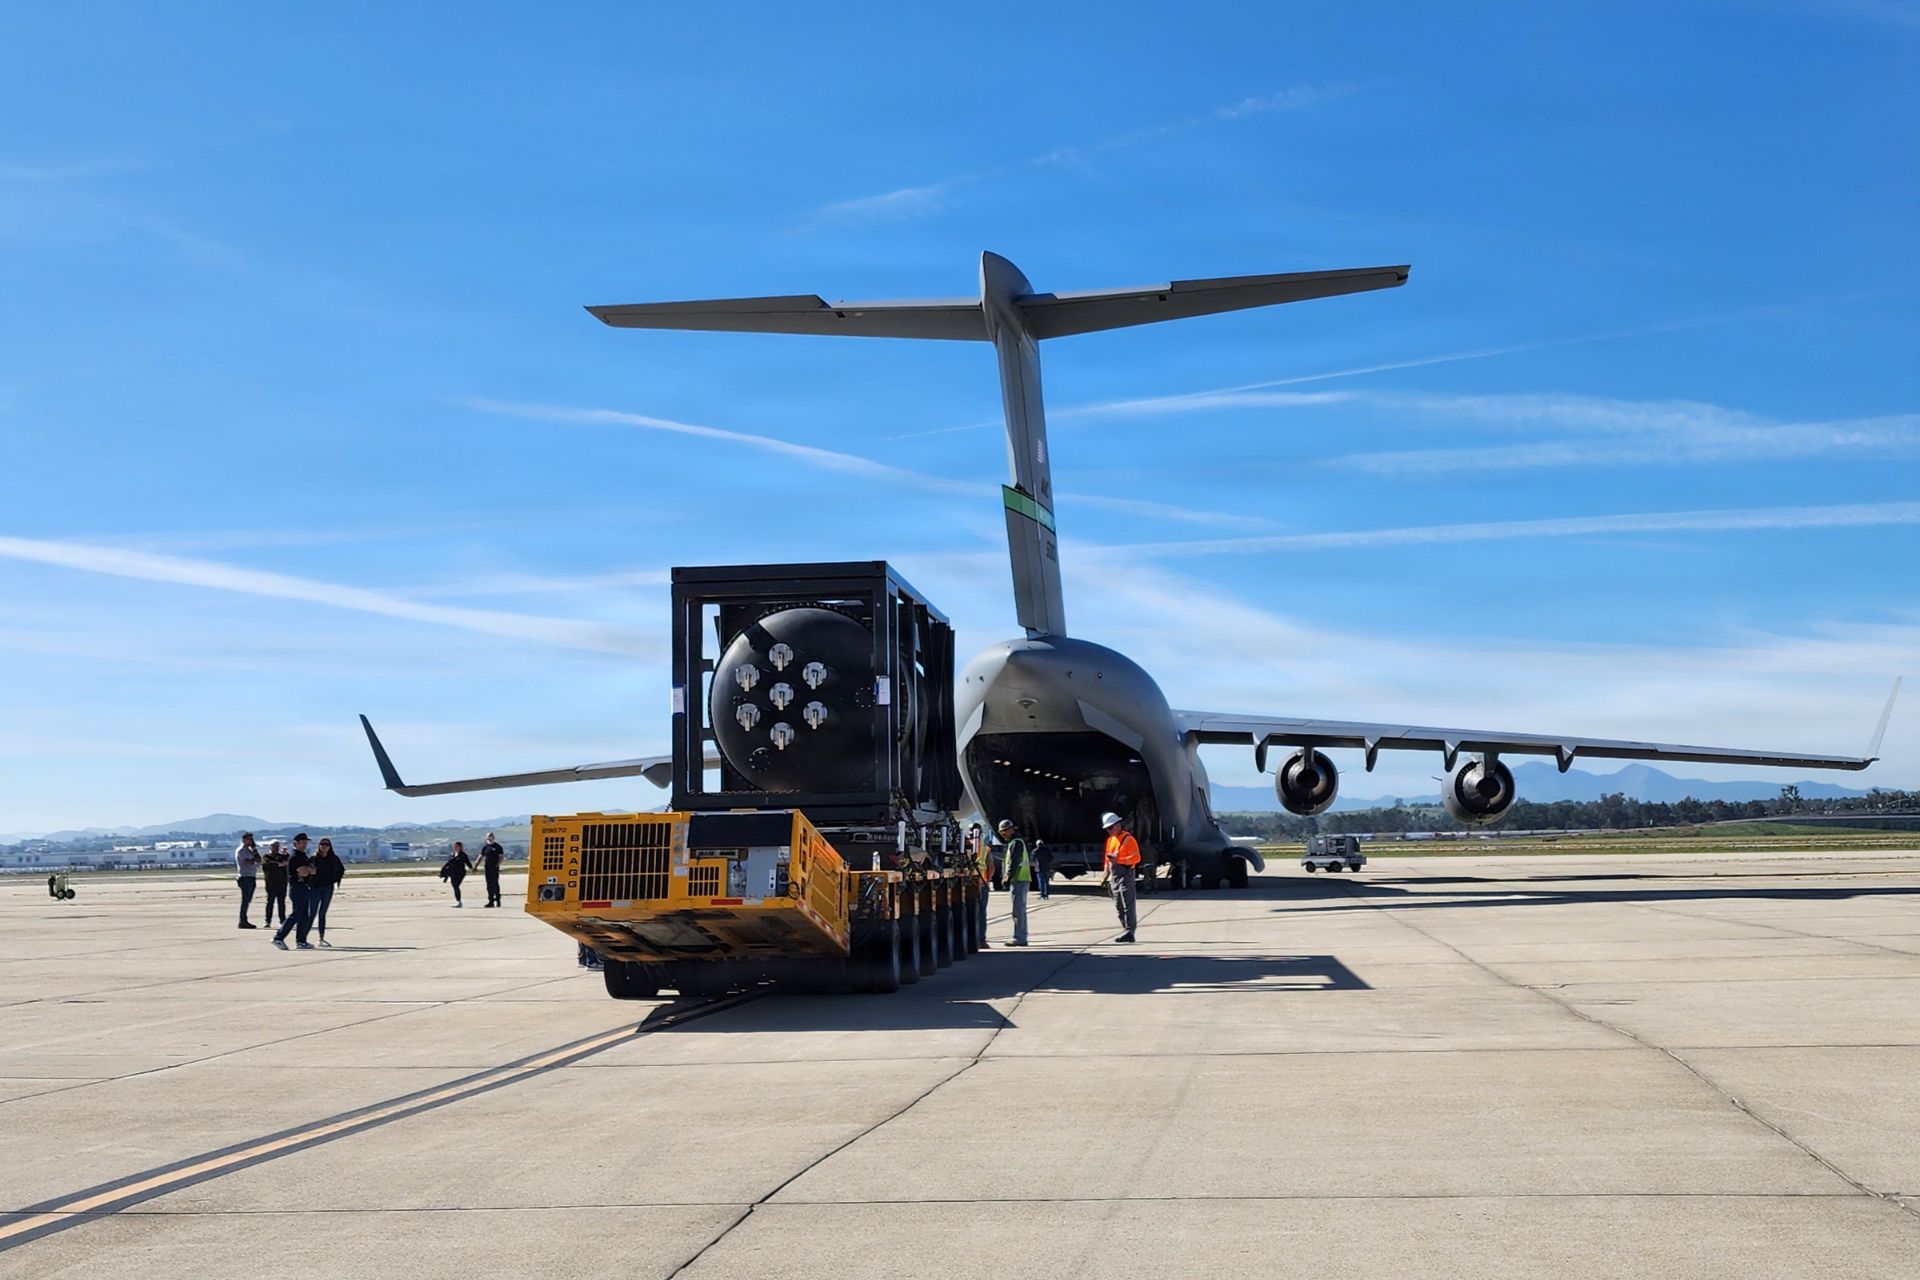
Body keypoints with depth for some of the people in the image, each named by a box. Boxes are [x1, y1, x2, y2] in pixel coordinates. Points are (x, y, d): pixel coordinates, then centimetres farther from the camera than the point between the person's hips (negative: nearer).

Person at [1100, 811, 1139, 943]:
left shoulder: (1128, 839, -8)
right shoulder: (1110, 840, 17)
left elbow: (1136, 858, -16)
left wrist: (1118, 860, -24)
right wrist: (1106, 876, 19)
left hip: (1125, 874, -9)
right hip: (1114, 876, 9)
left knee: (1128, 904, -13)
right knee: (1118, 906, 10)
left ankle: (1129, 932, -17)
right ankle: (1126, 929, 16)